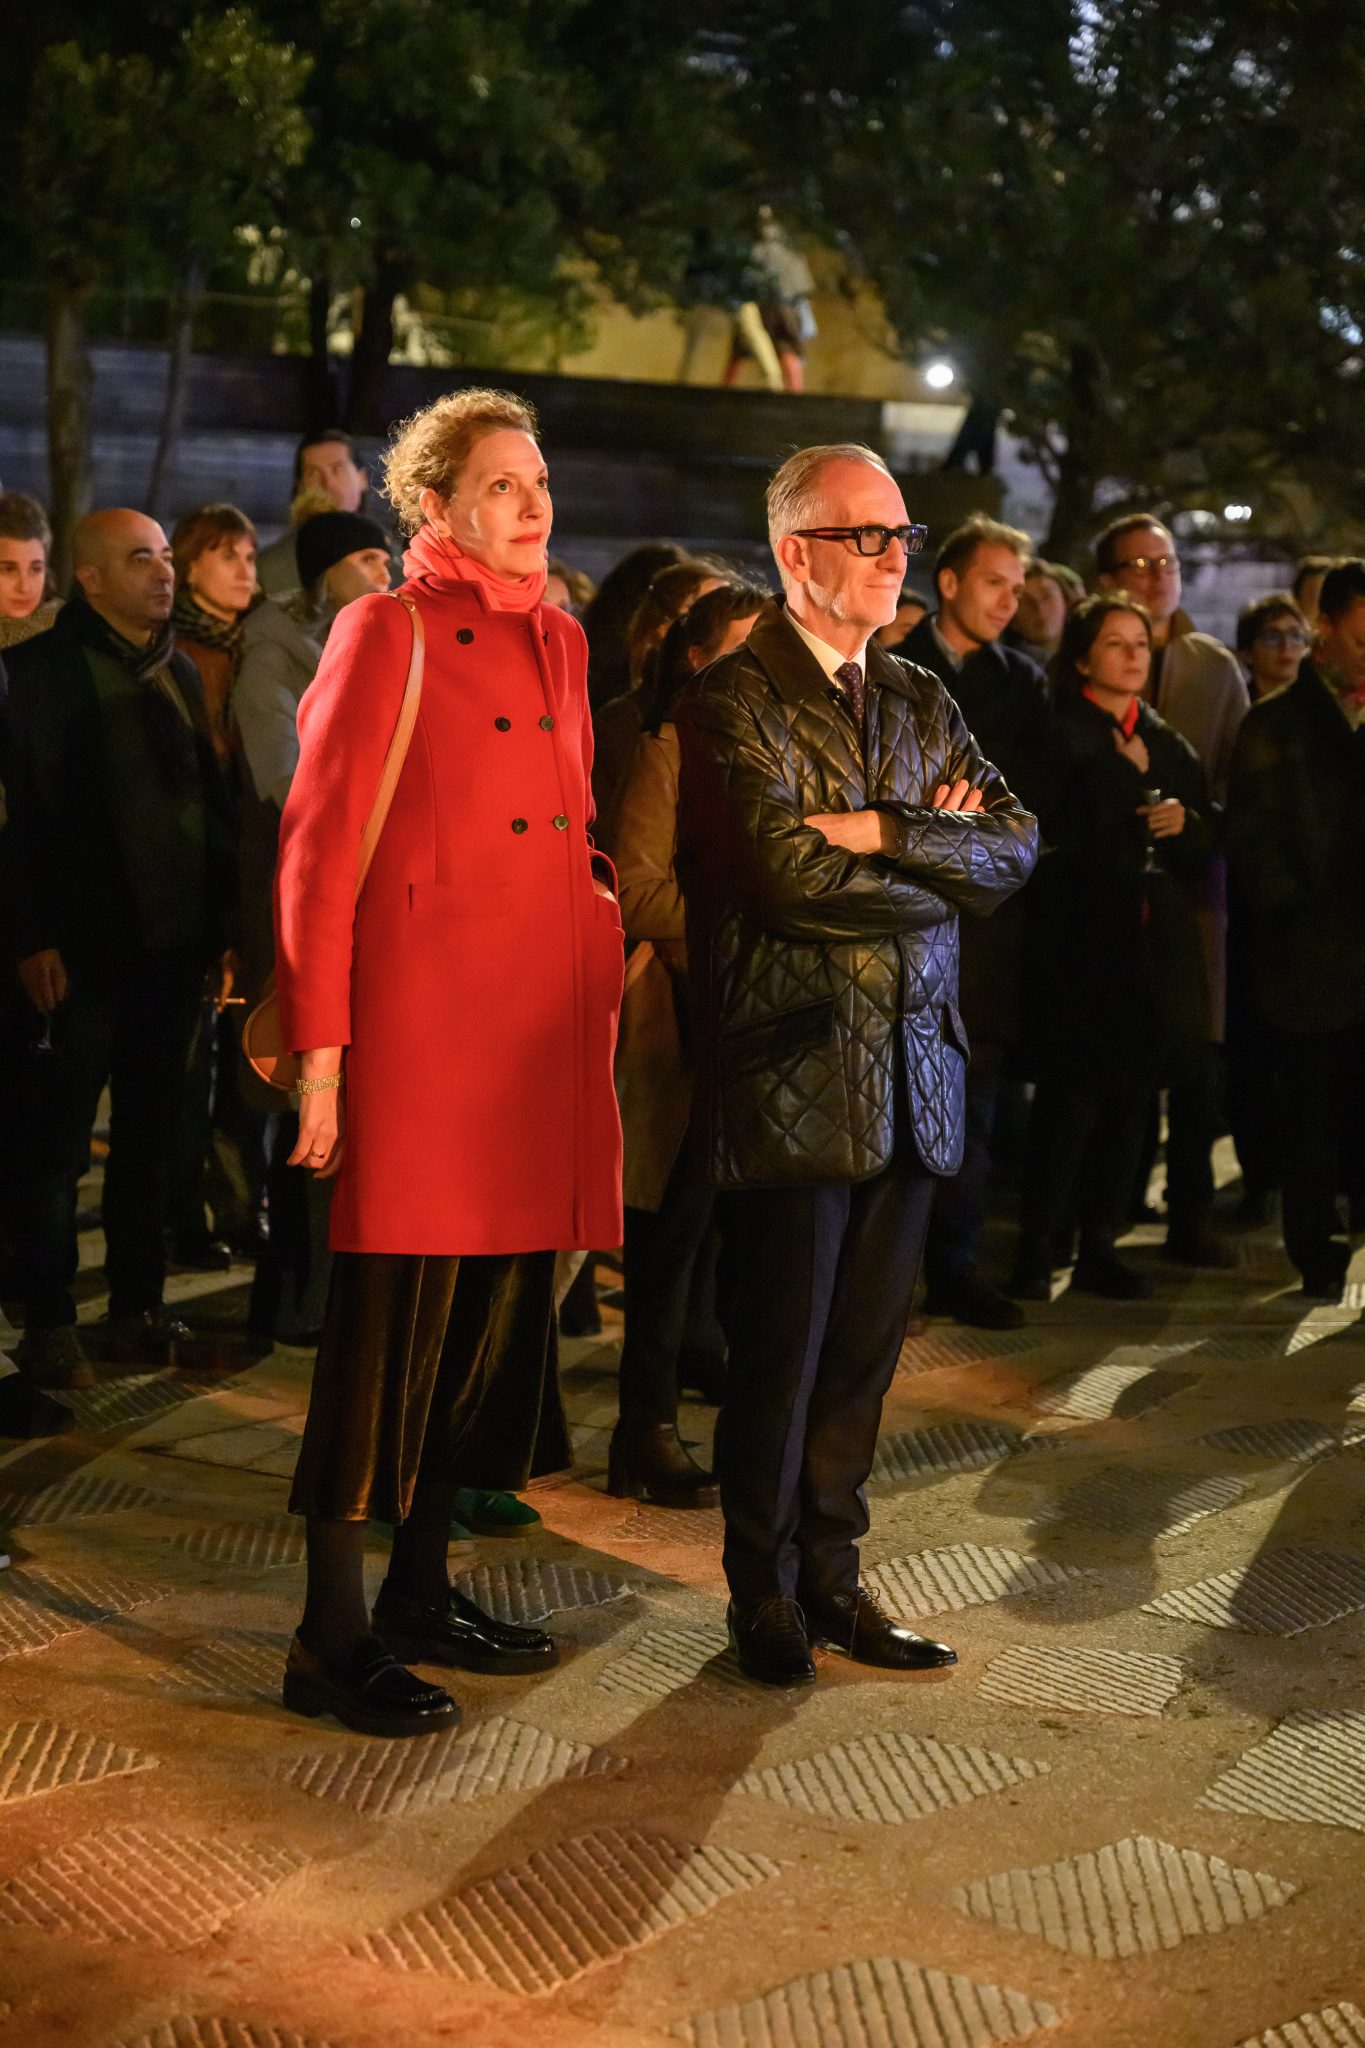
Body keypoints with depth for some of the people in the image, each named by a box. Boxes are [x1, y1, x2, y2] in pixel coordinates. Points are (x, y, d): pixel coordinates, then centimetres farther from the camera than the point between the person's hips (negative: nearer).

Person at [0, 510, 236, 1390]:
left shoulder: (180, 671, 13)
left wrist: (225, 921, 10)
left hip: (174, 946, 6)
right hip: (84, 948, -5)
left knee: (151, 1138, 11)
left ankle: (139, 1310, 20)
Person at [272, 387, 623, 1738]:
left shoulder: (558, 641, 16)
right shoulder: (390, 633, -4)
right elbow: (316, 850, -8)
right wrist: (320, 1049, -13)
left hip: (543, 1024, 7)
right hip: (426, 1016, -7)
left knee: (498, 1308, 11)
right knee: (395, 1317, -5)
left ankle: (422, 1589, 25)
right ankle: (333, 1637, 4)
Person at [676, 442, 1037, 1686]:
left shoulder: (920, 704, 16)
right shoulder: (734, 700, -5)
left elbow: (1014, 847, 3)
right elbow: (785, 871, -18)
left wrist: (882, 829, -13)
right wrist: (940, 862, -6)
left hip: (910, 1073, 6)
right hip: (791, 1079, -6)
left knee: (864, 1349, 11)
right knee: (779, 1352, 1)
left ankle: (831, 1575, 23)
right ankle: (765, 1595, 15)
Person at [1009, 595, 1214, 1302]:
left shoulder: (1168, 745, 18)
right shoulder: (1058, 733, -2)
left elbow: (1203, 847, 19)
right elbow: (1062, 832, -13)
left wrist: (1185, 821, -1)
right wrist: (1126, 772, -10)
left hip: (1155, 945, 6)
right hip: (1080, 942, -6)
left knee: (1130, 1099, 6)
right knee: (1072, 1096, -10)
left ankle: (1100, 1245, 14)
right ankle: (1036, 1250, -3)